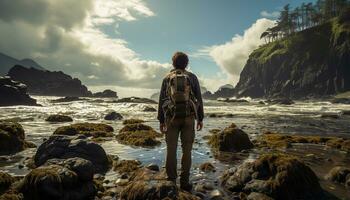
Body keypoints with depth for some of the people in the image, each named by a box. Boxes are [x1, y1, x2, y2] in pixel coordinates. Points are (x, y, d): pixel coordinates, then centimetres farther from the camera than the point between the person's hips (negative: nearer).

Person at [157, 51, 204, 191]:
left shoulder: (167, 78, 7)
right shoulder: (192, 77, 5)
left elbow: (161, 100, 4)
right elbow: (198, 99, 2)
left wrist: (161, 120, 9)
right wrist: (200, 119, 8)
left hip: (172, 117, 1)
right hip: (188, 118, 0)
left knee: (171, 149, 6)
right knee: (186, 150, 5)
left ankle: (171, 181, 9)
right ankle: (184, 182, 7)